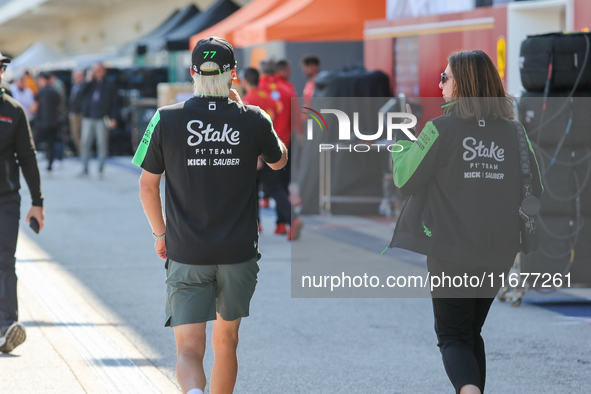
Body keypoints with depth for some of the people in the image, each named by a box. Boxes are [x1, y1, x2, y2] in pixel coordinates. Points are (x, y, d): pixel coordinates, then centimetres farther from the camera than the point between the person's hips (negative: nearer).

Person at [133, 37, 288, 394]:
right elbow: (279, 160, 17)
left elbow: (148, 186, 2)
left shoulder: (167, 120, -4)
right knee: (226, 341, 19)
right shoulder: (253, 120, -4)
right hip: (239, 253, 1)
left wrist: (160, 233, 17)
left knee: (189, 350, -3)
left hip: (186, 254, -1)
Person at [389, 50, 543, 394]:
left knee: (452, 336, 2)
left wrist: (401, 147, 13)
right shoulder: (514, 132, 1)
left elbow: (405, 181, -5)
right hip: (499, 252, 4)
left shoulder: (441, 129, -11)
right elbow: (534, 190, 6)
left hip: (451, 251, -4)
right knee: (473, 333, 21)